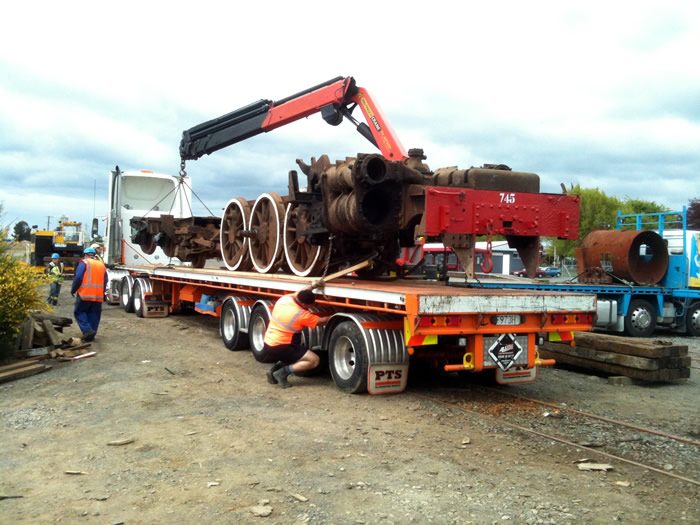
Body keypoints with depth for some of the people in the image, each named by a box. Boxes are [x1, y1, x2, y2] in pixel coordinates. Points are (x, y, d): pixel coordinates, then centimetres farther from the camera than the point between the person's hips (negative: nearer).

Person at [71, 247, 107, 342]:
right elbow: (105, 281, 16)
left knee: (79, 312, 6)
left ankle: (87, 330, -11)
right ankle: (91, 336, 9)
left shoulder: (84, 263, -1)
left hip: (85, 294, -5)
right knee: (94, 315, 10)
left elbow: (78, 278, -10)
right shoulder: (102, 265, 16)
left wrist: (73, 290, 0)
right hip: (98, 296, 5)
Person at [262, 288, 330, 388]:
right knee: (314, 360, -10)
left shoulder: (284, 298, -1)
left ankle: (276, 368, 16)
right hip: (279, 348, -8)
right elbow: (322, 321, -3)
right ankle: (283, 372, -11)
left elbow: (299, 294, 22)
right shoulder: (302, 315, -18)